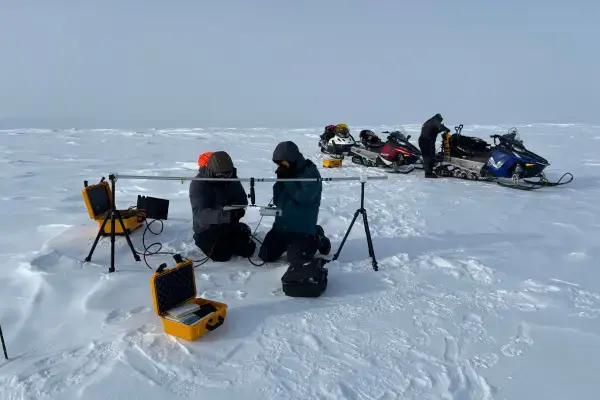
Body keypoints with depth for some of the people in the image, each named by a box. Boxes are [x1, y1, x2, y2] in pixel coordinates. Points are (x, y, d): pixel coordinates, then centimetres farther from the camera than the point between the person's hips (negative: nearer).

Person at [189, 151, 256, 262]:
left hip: (229, 225, 5)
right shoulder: (198, 184, -23)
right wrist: (226, 215, -48)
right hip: (207, 229, -4)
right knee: (222, 255, -22)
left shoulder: (232, 179, -7)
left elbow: (242, 200, 2)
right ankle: (204, 243, 11)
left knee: (248, 249, -7)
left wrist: (238, 210, -24)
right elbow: (199, 213, -34)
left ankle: (227, 243, 23)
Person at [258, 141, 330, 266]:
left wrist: (287, 179, -20)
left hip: (302, 228, -6)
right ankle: (289, 243, 26)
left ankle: (316, 240, 9)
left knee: (295, 260, -17)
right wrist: (280, 180, -10)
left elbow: (303, 197, -25)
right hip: (281, 225, 7)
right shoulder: (287, 173, 6)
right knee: (265, 256, 4)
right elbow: (276, 201, 5)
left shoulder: (311, 173, -13)